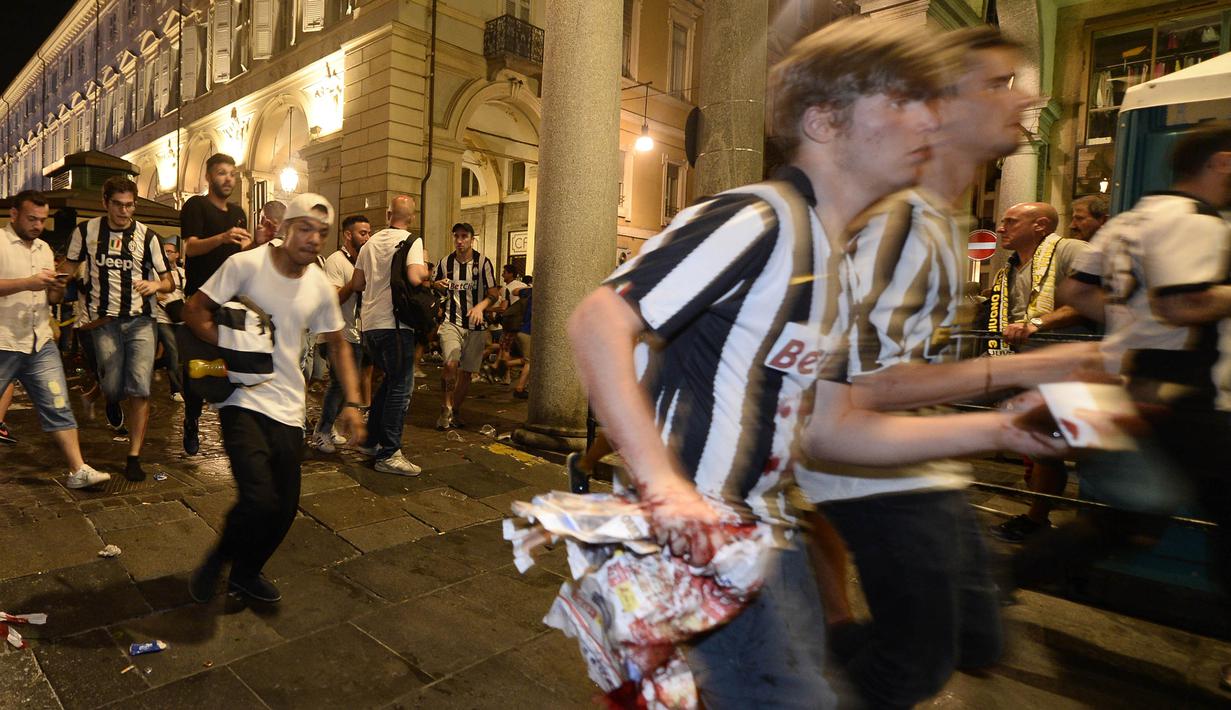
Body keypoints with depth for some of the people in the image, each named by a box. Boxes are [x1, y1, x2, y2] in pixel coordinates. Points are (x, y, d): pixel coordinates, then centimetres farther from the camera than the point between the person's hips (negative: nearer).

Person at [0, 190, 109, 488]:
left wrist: (57, 288, -3)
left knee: (58, 408, 1)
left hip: (41, 344, 5)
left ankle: (78, 470, 2)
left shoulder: (45, 248, 14)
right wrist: (28, 283, -22)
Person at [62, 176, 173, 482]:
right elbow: (68, 267, 12)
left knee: (140, 390, -9)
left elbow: (168, 282, 0)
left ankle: (134, 457, -1)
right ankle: (109, 398, 41)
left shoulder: (146, 236, -1)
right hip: (104, 322, 1)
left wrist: (156, 285, -22)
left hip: (139, 321, -1)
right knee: (114, 390, 0)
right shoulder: (86, 231, 2)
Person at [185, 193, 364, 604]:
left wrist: (352, 403, 3)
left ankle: (246, 572, 38)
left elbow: (337, 345, 12)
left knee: (284, 509, 9)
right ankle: (217, 560, 15)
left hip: (288, 409, 5)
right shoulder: (246, 264, -11)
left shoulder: (320, 288, 2)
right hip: (243, 401, -4)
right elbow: (194, 311, -6)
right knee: (259, 499, -18)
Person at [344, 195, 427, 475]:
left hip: (370, 324, 8)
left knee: (390, 381, 22)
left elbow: (356, 285, 15)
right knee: (400, 388, -2)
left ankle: (371, 440, 28)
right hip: (394, 323, -8)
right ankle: (388, 454, 0)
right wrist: (425, 270, -1)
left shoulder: (371, 242, 14)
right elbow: (415, 278, -21)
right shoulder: (412, 241, -6)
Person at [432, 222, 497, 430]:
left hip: (475, 326, 0)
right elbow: (435, 292, 17)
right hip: (451, 322, 0)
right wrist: (438, 286, -8)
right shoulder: (445, 262, 4)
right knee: (451, 364, -21)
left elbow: (493, 294, -3)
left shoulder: (483, 262, -2)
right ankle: (446, 407, -2)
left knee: (467, 372, 7)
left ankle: (456, 411, 27)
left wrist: (480, 306, -23)